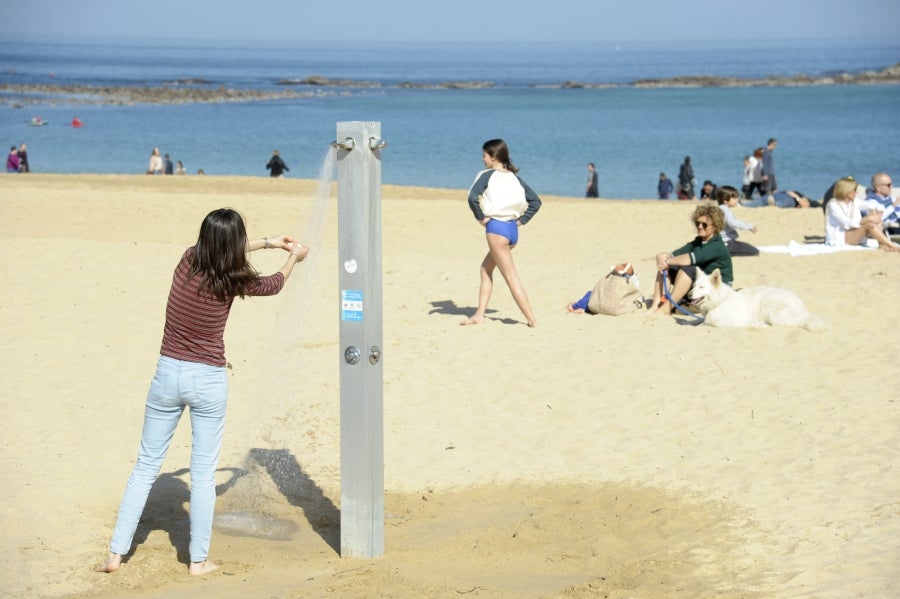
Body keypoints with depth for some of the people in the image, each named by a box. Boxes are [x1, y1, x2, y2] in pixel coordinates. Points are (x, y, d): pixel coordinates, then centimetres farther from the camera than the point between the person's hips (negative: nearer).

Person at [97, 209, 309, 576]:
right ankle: (198, 560, 13)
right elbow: (273, 285, 11)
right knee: (203, 473, 7)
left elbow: (218, 251, 19)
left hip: (168, 374, 3)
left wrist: (268, 242, 30)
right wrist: (294, 256, 31)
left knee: (146, 466, 10)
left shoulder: (188, 260, -5)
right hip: (208, 381, -3)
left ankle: (116, 553, 11)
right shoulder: (234, 282, -11)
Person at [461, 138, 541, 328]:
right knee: (486, 269, 19)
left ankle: (531, 319, -8)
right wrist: (521, 220, 12)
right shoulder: (514, 177, 13)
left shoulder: (487, 175, -6)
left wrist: (480, 217, -9)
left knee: (511, 277, -4)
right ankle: (479, 314, 17)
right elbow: (536, 201, 12)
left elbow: (472, 197, -22)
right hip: (512, 229, 7)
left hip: (496, 228, -7)